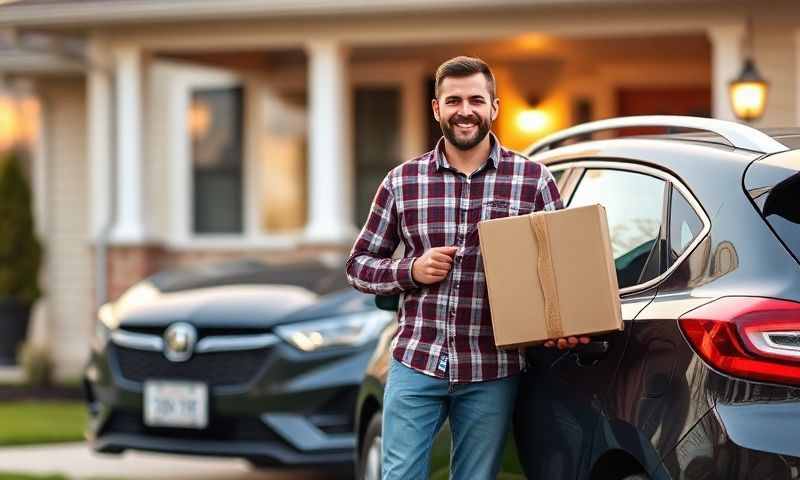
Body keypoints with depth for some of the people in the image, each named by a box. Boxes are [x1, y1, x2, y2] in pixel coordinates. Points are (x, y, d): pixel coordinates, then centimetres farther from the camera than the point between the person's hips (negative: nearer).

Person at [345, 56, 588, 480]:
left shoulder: (533, 179, 2)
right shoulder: (402, 182, 5)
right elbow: (358, 265, 12)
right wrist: (410, 270, -8)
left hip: (491, 373, -1)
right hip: (415, 365, 1)